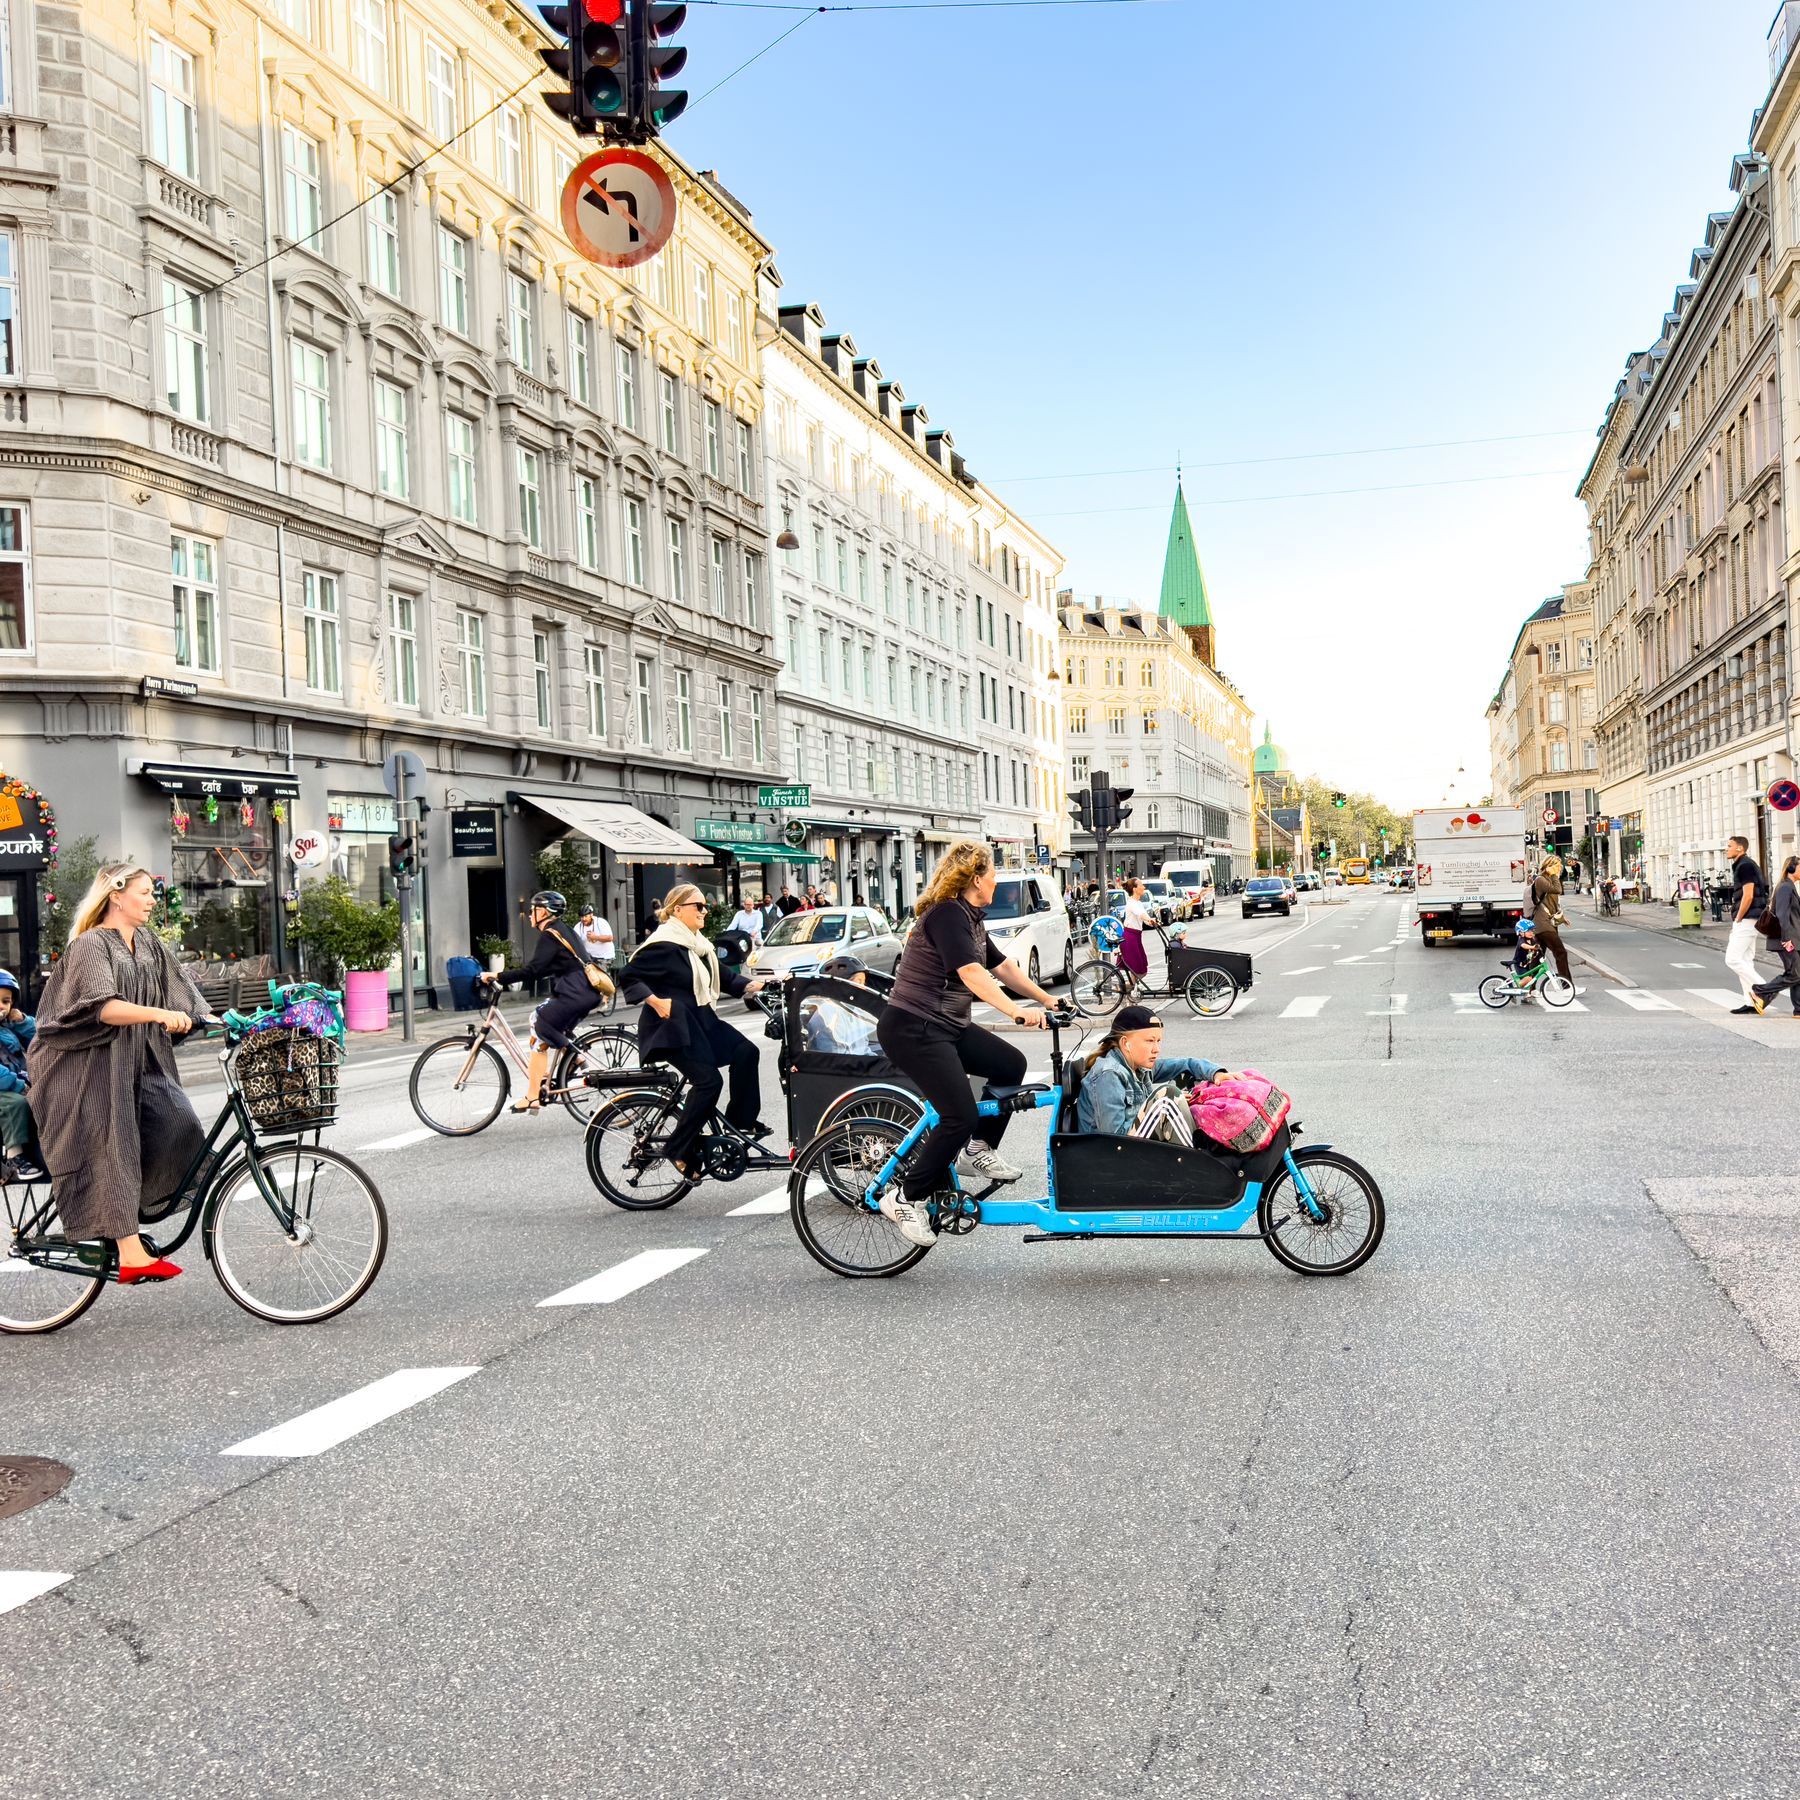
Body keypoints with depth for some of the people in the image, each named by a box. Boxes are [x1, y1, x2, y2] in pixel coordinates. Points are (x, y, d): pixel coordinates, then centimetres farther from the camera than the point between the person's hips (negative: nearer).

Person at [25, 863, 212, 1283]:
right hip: (95, 1064, -7)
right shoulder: (90, 945, -10)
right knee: (114, 1149, -11)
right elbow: (103, 1007, -25)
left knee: (179, 1129, -12)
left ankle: (127, 1214, 1)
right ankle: (130, 1252, -14)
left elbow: (182, 996, 10)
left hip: (142, 1062, 7)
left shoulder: (150, 944, 13)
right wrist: (158, 1014, -40)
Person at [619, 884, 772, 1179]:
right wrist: (655, 1001, -25)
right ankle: (679, 1149, -7)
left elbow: (721, 976, 20)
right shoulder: (664, 945, -15)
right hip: (673, 1025, -9)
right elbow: (628, 976, -17)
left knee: (745, 1051, -6)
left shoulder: (698, 945, 13)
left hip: (701, 1020, 9)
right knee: (709, 1080, -17)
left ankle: (741, 1120, 5)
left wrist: (749, 985, 5)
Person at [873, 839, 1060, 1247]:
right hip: (911, 1028, -10)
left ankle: (977, 1152, 17)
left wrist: (1047, 1000, 20)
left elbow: (1002, 967, 21)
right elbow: (971, 973, -30)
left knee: (1011, 1064, 7)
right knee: (961, 1115, -17)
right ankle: (907, 1200, -4)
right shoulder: (947, 914, -18)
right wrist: (1017, 1012, -39)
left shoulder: (970, 919, 13)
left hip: (948, 1026, 10)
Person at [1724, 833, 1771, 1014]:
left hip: (1746, 919, -11)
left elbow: (1748, 896, -20)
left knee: (1732, 959, -12)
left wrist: (1737, 919, -13)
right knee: (1745, 960, 10)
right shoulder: (1743, 865, 18)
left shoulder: (1745, 865, -13)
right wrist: (1737, 920, 17)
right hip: (1747, 920, 11)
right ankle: (1750, 1003, 10)